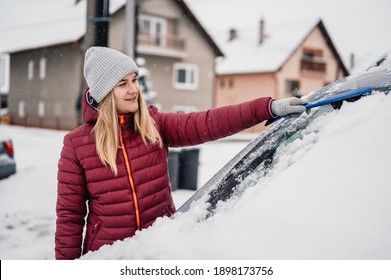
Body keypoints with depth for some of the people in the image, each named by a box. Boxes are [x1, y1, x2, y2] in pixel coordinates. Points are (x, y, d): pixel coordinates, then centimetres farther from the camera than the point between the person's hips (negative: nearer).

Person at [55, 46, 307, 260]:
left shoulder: (155, 126, -2)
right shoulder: (77, 144, -7)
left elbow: (208, 123, -15)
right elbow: (69, 214, -4)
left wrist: (268, 108, -25)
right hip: (107, 254, -2)